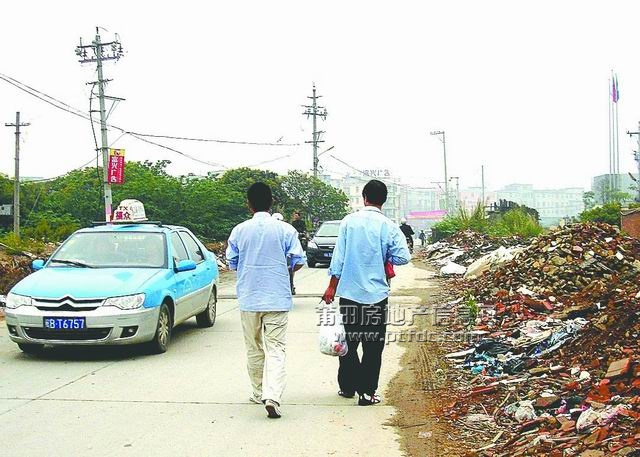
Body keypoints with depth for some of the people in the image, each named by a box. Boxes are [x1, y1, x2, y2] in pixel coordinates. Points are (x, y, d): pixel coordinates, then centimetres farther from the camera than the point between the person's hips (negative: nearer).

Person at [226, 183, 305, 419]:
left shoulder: (239, 230, -1)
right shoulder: (285, 230, -5)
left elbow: (232, 262, 6)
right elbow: (298, 261, -3)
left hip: (249, 299, 2)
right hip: (277, 299, -2)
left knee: (254, 349, 16)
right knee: (275, 350, -3)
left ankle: (259, 393, 28)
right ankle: (272, 397, -18)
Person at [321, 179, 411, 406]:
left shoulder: (349, 221, -2)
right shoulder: (388, 227, -8)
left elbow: (339, 255, -1)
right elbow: (403, 257, -11)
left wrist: (332, 286, 5)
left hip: (349, 292, 2)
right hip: (376, 293, -2)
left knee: (349, 340, 15)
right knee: (373, 345, 6)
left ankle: (347, 386, 24)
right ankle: (367, 392, 7)